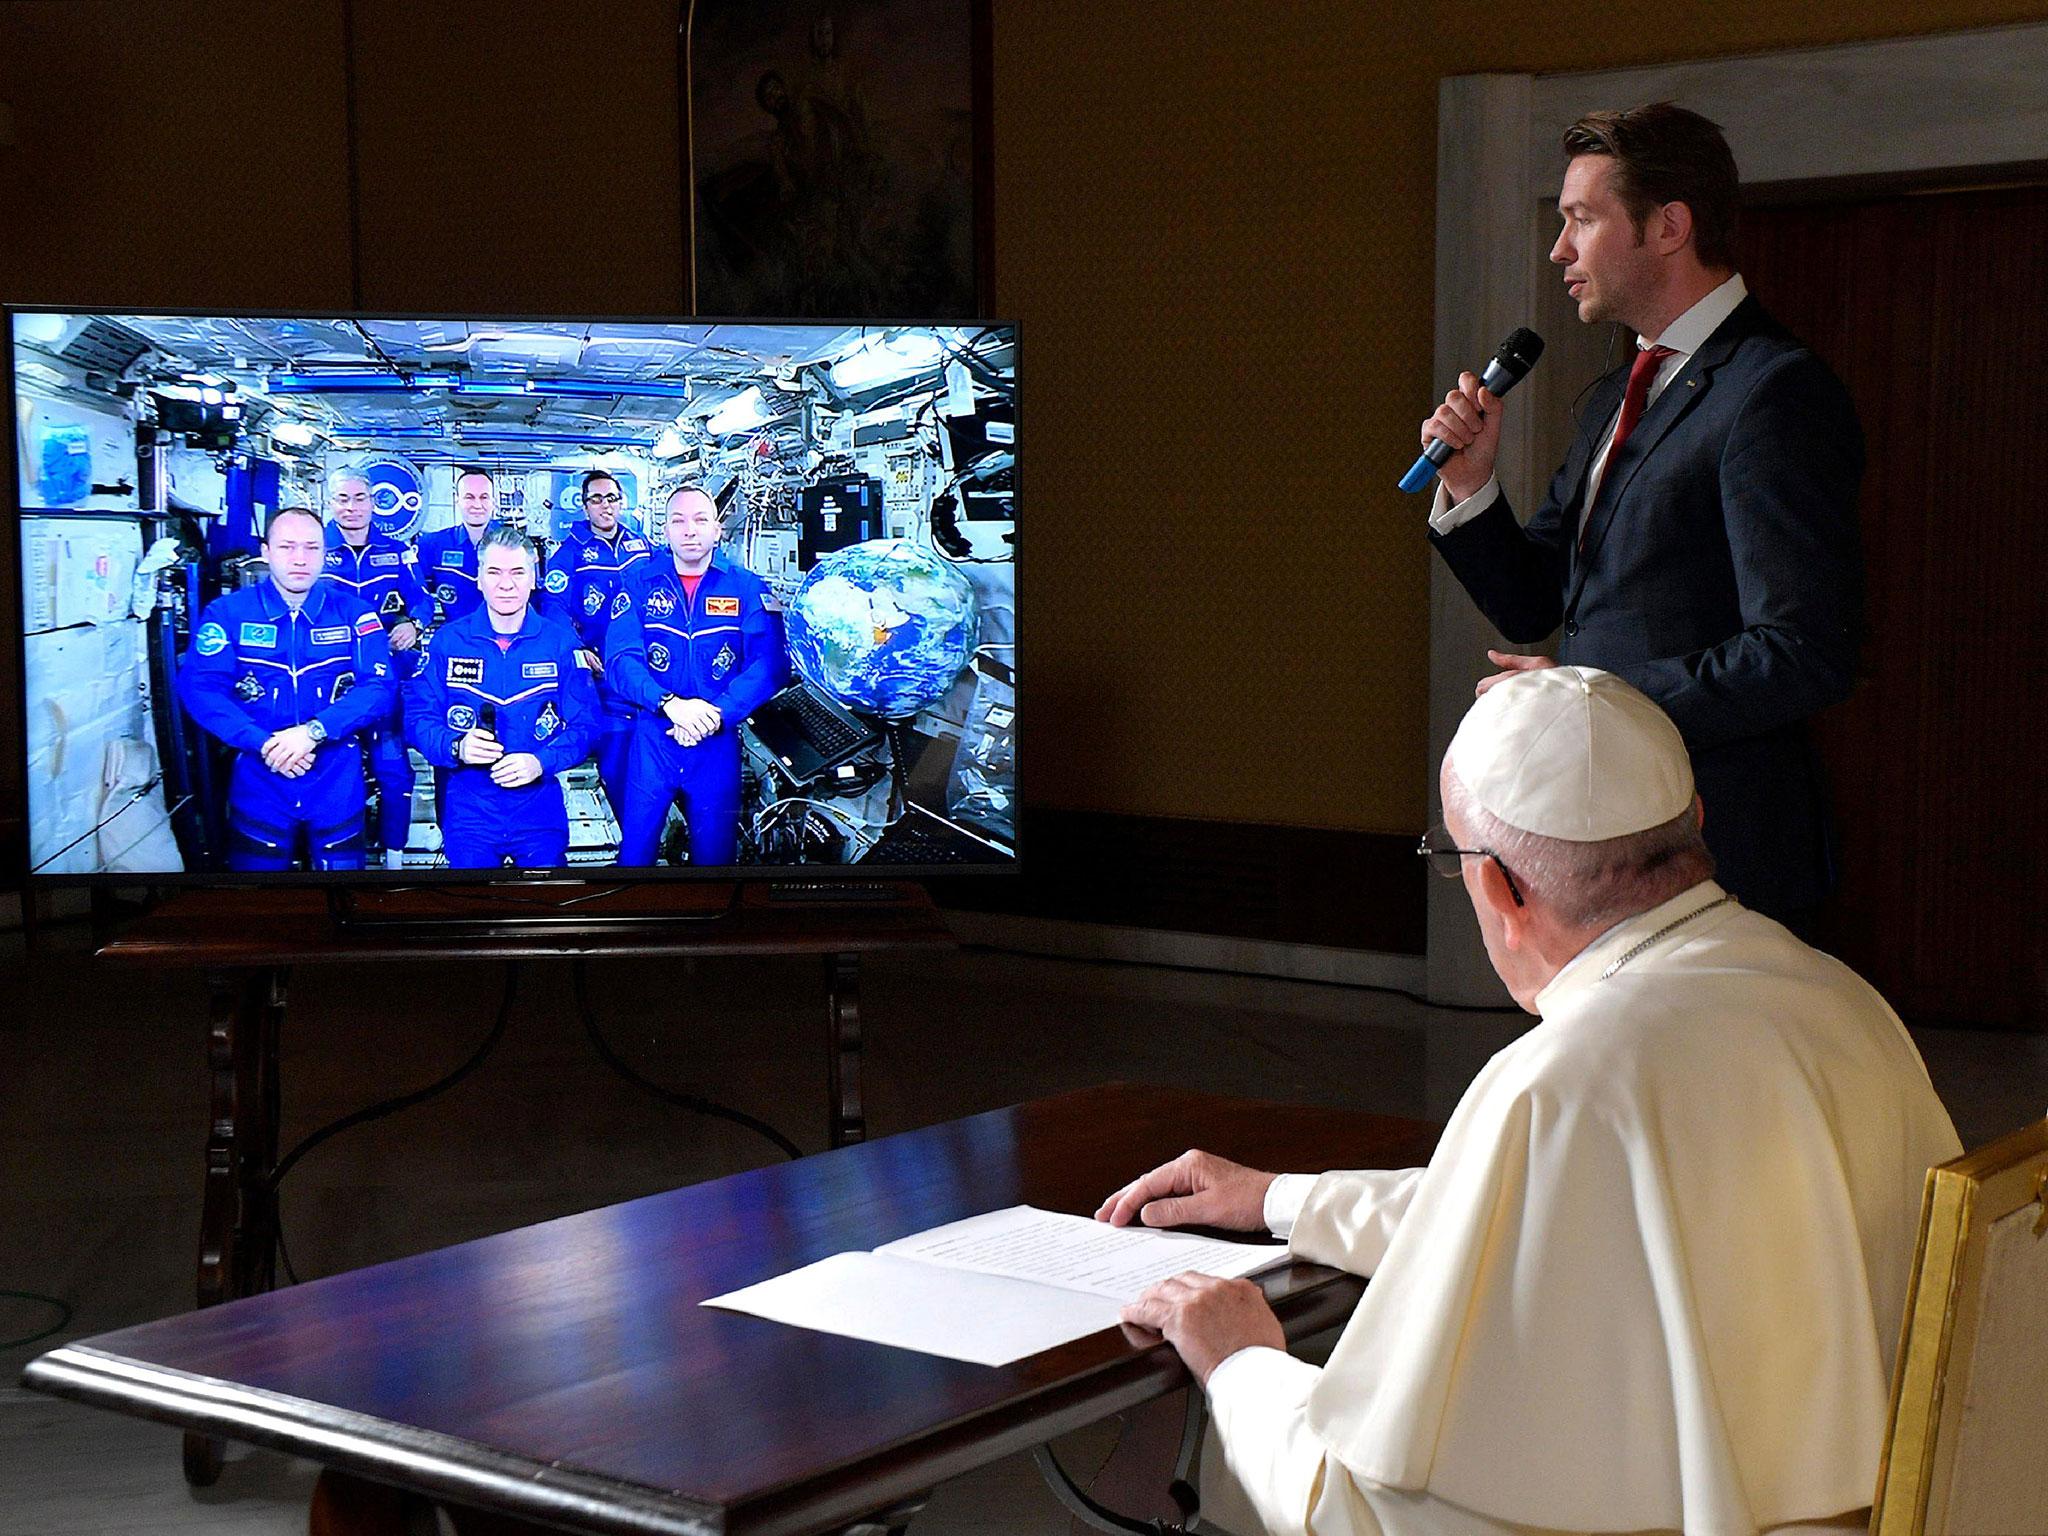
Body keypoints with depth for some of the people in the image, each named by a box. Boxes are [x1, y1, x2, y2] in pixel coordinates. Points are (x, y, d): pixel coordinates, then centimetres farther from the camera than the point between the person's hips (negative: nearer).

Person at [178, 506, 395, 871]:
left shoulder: (353, 613, 2)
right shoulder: (228, 612, 1)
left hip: (338, 786, 0)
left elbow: (379, 689, -8)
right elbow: (199, 688, -9)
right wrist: (263, 743, -21)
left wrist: (313, 731, -22)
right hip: (258, 784, 0)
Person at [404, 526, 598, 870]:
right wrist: (457, 747, -20)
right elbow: (418, 716, 1)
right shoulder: (448, 641, 4)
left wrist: (541, 761, -19)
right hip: (467, 804, 0)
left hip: (539, 805, 0)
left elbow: (584, 724, -1)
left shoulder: (561, 641, 3)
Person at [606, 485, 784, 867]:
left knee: (715, 853, 7)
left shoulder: (747, 588, 2)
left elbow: (768, 664, -9)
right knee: (635, 850, 3)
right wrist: (669, 703, -26)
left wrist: (718, 714, -23)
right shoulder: (640, 584, 2)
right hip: (652, 739, 0)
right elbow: (621, 660, -9)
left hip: (718, 745, 0)